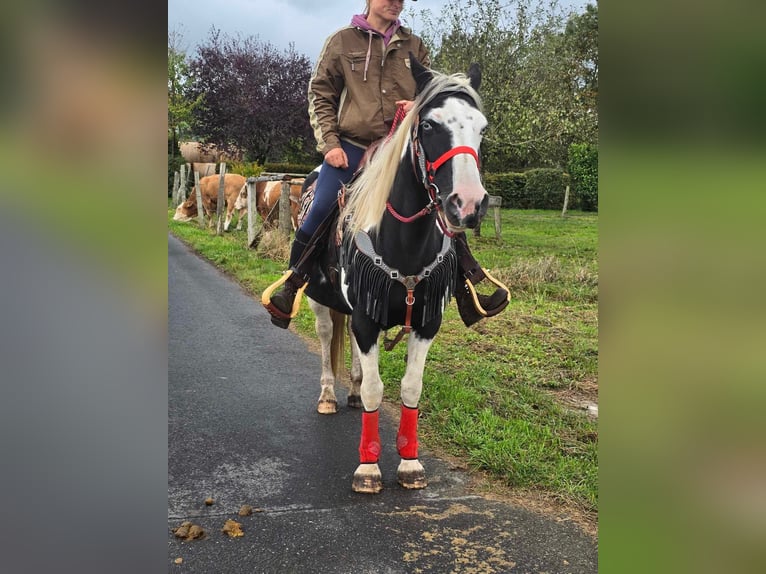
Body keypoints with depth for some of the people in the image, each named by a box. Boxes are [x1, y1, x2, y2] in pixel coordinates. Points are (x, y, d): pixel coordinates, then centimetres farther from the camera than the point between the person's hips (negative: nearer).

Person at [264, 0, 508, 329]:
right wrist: (329, 143, -5)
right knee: (320, 212, -16)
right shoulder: (342, 41, 5)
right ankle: (290, 288, 4)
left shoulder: (413, 46, 12)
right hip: (352, 147, -2)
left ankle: (470, 299, 5)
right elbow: (320, 95, 6)